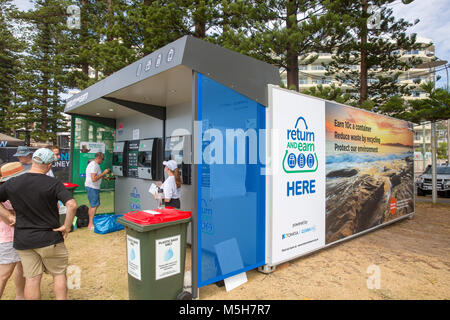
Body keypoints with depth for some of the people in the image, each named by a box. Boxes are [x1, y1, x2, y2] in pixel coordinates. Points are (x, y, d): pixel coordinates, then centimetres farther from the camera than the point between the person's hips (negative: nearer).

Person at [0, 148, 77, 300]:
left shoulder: (12, 183, -2)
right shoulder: (53, 184, -15)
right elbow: (72, 205, -25)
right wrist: (67, 226, -12)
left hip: (23, 240, 4)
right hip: (49, 239, -4)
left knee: (32, 279, 12)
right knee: (59, 274, 13)